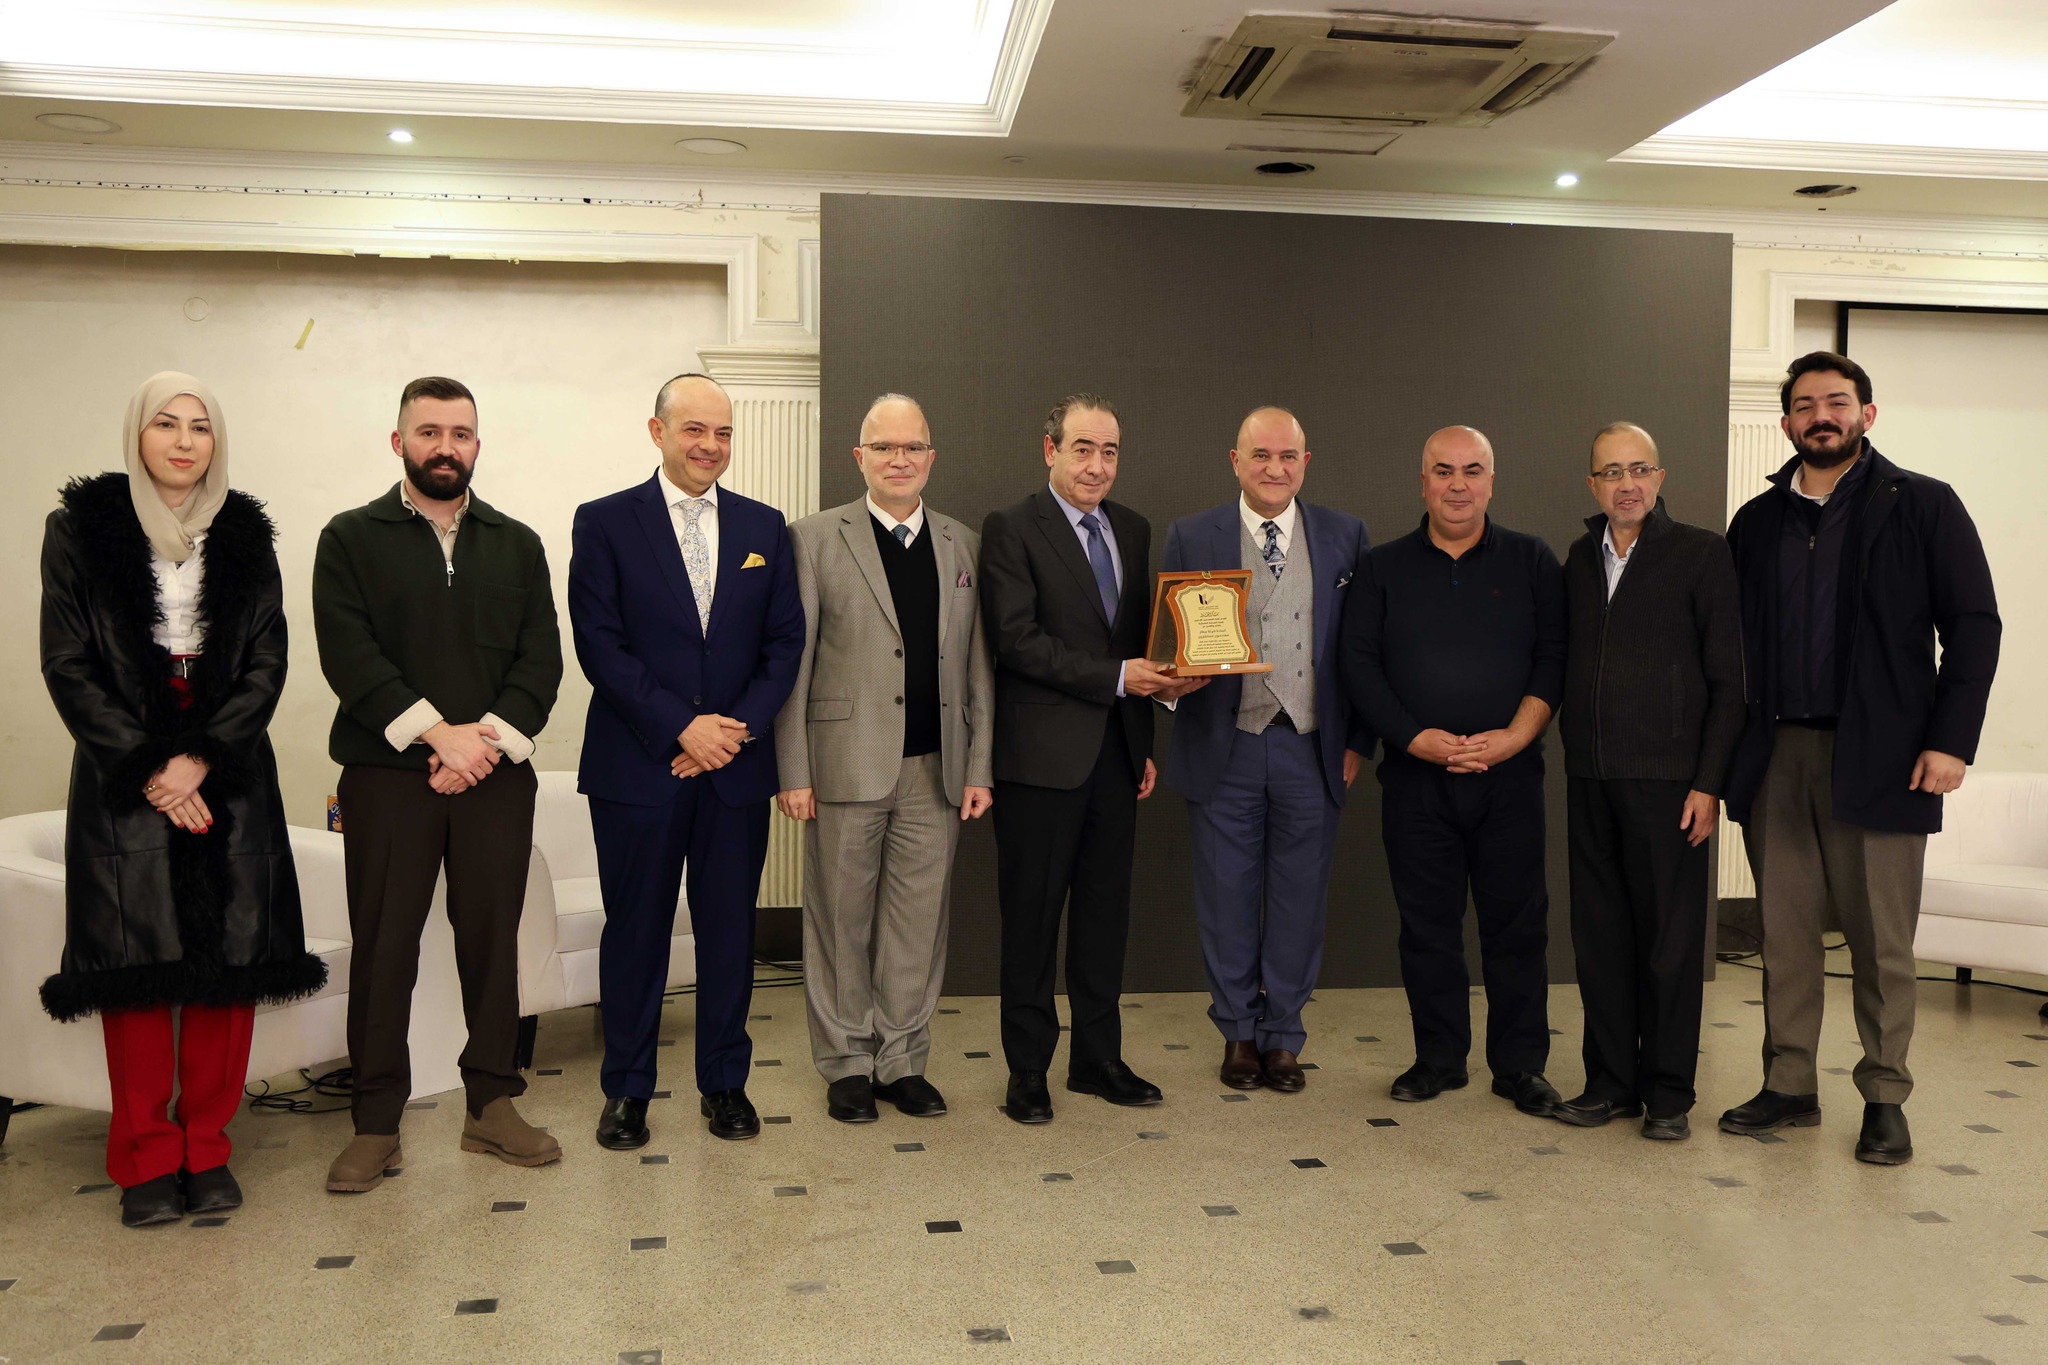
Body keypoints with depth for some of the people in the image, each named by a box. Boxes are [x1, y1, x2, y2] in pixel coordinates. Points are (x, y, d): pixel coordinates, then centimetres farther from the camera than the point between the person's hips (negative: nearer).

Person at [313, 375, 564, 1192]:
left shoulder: (518, 545, 12)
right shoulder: (351, 539, 5)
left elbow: (541, 659, 3)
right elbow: (349, 653, -7)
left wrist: (489, 740, -12)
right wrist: (436, 732, -17)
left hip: (496, 777, 2)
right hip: (386, 775, -2)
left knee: (492, 940, 7)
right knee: (383, 948, 3)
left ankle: (491, 1105, 18)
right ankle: (376, 1123, 14)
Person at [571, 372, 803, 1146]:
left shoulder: (764, 527, 9)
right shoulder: (605, 523, 0)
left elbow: (786, 641, 6)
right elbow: (599, 643, -7)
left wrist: (742, 725, -8)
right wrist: (682, 726, -14)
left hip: (737, 764, 3)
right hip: (638, 764, -2)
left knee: (730, 928, 9)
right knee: (635, 929, 7)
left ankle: (725, 1082, 24)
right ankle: (627, 1090, 21)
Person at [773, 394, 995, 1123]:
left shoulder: (964, 546, 10)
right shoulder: (815, 539, 1)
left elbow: (978, 666, 9)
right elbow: (793, 661, -2)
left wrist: (979, 768, 4)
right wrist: (793, 773, -7)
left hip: (936, 770, 3)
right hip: (847, 765, -2)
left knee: (919, 922, 8)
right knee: (841, 920, 7)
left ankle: (902, 1061, 23)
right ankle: (847, 1064, 22)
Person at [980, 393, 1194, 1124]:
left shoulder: (1132, 530, 13)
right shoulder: (1011, 528, -6)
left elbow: (1140, 640, 16)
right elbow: (1017, 640, -15)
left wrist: (1146, 743, 12)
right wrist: (1117, 676, -18)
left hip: (1116, 753, 6)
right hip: (1043, 755, -6)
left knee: (1106, 910, 13)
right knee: (1033, 916, 4)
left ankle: (1098, 1058, 26)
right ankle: (1028, 1070, 17)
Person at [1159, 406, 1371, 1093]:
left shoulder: (1345, 536, 4)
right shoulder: (1190, 537, 1)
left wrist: (1358, 742, 2)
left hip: (1312, 749, 1)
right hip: (1224, 749, -1)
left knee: (1299, 900, 9)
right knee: (1227, 899, 9)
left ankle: (1282, 1035, 25)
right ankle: (1238, 1032, 27)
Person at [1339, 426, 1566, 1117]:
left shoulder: (1533, 561, 8)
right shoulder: (1384, 567, 8)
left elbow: (1555, 656, 1)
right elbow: (1359, 663, 2)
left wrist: (1514, 735, -13)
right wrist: (1415, 738, -10)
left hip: (1509, 775, 0)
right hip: (1415, 776, 1)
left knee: (1516, 923, 3)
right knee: (1427, 923, 5)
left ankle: (1520, 1065, 15)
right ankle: (1438, 1059, 18)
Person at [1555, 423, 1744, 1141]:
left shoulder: (1701, 553, 0)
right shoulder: (1579, 558, 13)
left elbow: (1727, 680, -4)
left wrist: (1708, 783, -10)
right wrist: (1573, 746, 3)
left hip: (1668, 780, -4)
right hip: (1591, 780, 4)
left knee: (1670, 940, 2)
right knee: (1599, 935, 8)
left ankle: (1668, 1091, 14)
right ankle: (1611, 1082, 19)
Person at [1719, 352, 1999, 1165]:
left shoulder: (1922, 506, 3)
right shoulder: (1757, 520, 13)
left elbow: (1973, 625, -1)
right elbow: (1733, 639, 12)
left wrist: (1951, 739, -10)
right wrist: (1730, 747, 3)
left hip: (1877, 756, -3)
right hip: (1774, 757, 3)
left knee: (1881, 940, 3)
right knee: (1784, 935, 8)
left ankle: (1885, 1100, 16)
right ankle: (1789, 1088, 18)